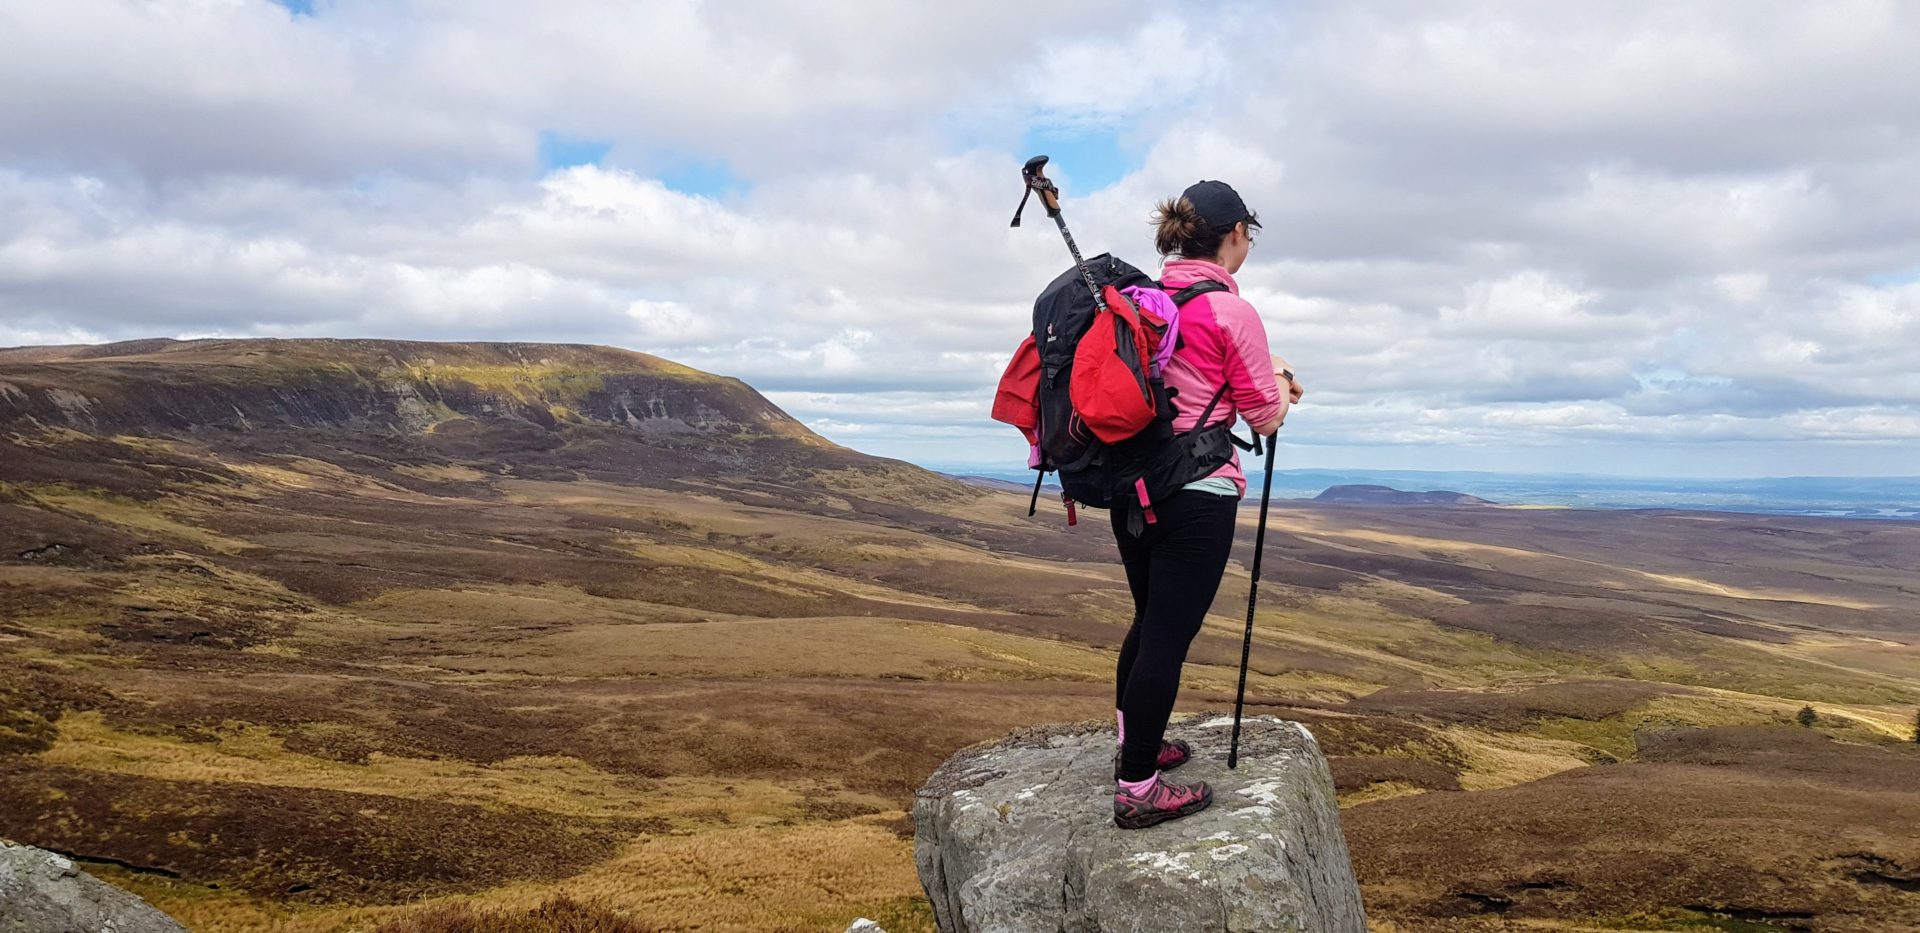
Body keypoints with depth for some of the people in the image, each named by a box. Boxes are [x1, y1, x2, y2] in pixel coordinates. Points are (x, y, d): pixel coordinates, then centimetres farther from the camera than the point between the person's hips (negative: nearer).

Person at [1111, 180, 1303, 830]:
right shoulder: (1232, 312, -13)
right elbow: (1265, 418, -5)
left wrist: (1262, 378, 23)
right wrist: (1281, 384, 16)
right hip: (1198, 496, -8)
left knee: (1150, 621, 22)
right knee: (1168, 635, -2)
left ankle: (1134, 745, 36)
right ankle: (1138, 789, 4)